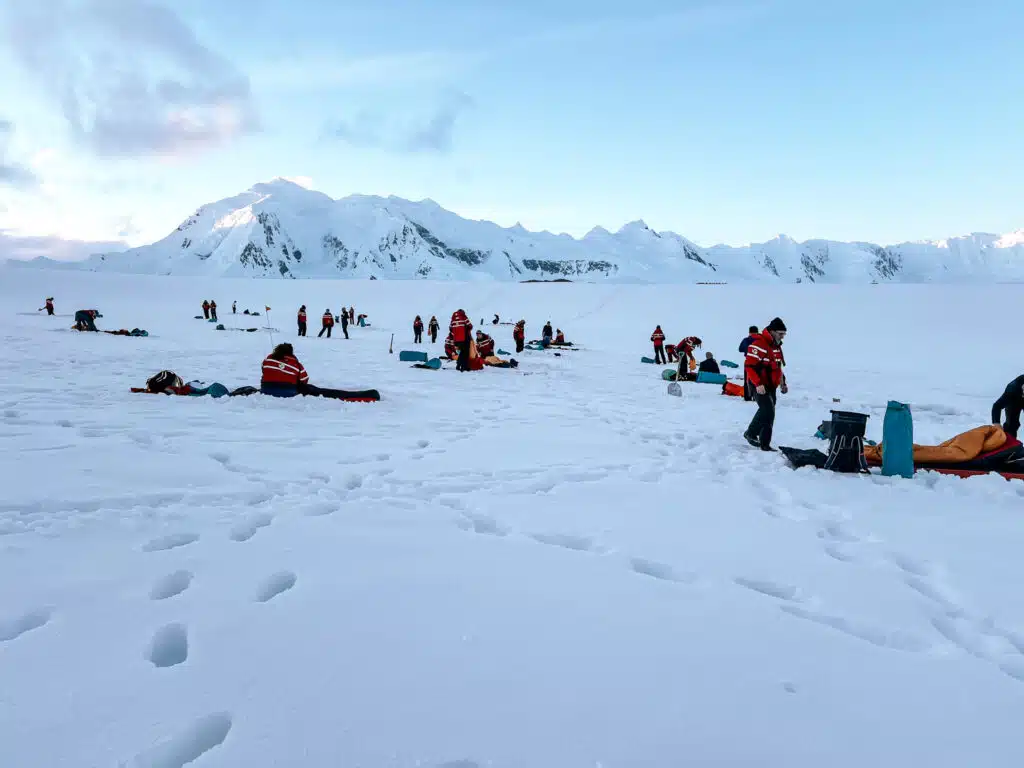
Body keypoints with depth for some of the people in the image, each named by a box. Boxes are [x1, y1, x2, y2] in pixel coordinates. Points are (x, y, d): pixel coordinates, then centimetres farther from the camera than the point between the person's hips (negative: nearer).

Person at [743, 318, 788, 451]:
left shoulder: (776, 345, 13)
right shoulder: (758, 344, -18)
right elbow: (749, 365, -24)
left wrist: (782, 382, 19)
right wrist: (758, 384, -29)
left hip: (771, 386, 9)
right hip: (760, 386, -9)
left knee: (766, 412, 13)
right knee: (768, 412, -15)